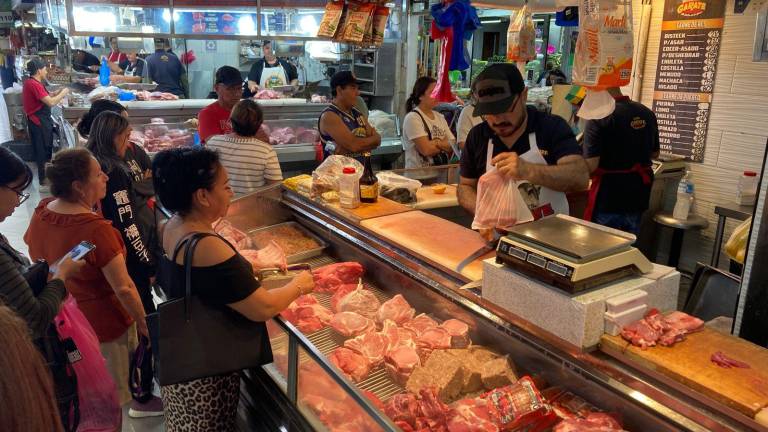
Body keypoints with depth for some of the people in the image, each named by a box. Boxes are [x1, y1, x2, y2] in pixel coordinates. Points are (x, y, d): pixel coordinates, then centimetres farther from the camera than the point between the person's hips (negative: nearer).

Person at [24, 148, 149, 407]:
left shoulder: (40, 213, -8)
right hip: (103, 325, -7)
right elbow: (123, 288, -26)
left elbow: (36, 258, 9)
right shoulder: (97, 229, -31)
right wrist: (143, 324, -13)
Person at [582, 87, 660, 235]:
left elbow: (590, 165, -21)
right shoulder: (647, 113, 4)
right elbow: (654, 153, 17)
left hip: (608, 199, -6)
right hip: (637, 196, 7)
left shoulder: (598, 117, -17)